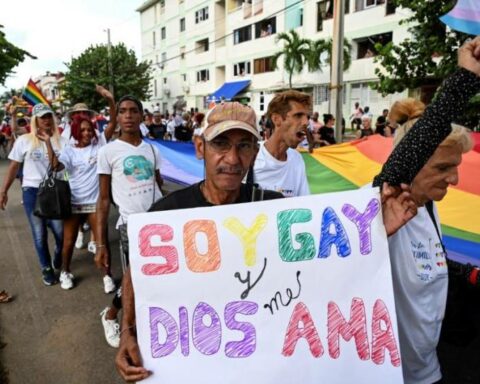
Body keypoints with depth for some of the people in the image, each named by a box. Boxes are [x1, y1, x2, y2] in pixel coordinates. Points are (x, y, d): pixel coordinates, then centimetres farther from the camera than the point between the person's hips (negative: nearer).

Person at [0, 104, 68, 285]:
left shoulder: (61, 141, -1)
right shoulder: (24, 140, -1)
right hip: (32, 190, 0)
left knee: (61, 232, -1)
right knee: (39, 234, 7)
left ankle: (58, 257, 33)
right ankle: (46, 268, 27)